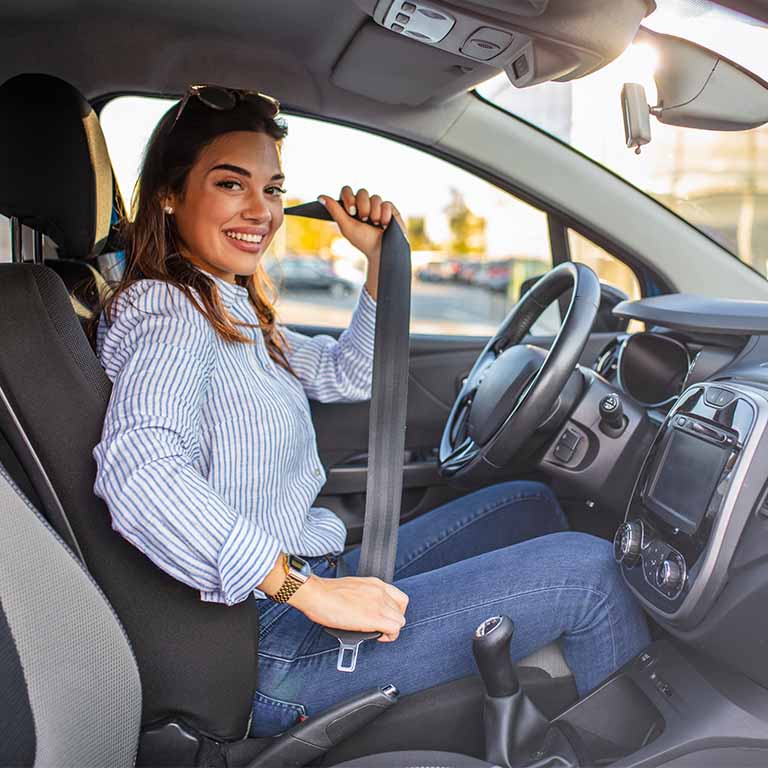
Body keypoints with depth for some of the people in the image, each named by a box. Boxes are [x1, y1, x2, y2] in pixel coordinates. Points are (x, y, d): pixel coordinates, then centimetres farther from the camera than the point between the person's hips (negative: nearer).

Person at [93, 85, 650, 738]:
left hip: (298, 589, 10)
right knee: (586, 567, -9)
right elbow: (136, 471, -35)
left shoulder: (226, 311, 12)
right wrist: (307, 590, -33)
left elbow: (354, 376, 20)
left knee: (528, 506, 17)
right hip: (274, 649, -10)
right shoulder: (166, 310, -17)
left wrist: (381, 259, 7)